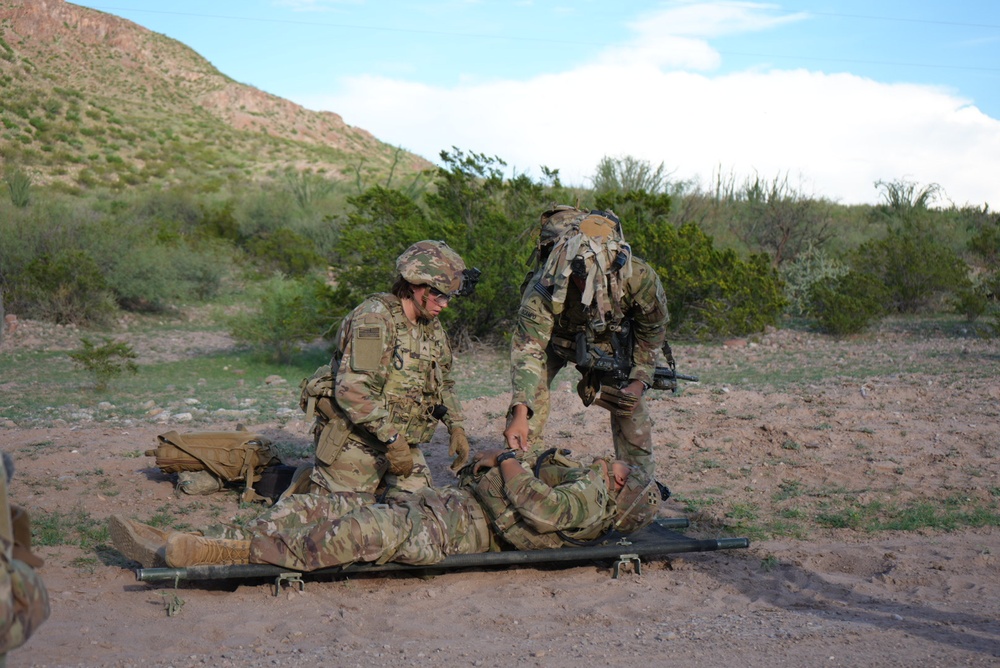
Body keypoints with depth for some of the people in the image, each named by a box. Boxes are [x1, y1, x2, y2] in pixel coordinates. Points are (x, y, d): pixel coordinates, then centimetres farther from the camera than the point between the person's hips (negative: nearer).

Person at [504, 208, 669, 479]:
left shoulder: (639, 277, -35)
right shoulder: (545, 286, -42)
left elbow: (653, 329, -14)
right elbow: (528, 346, -45)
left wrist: (639, 381, -14)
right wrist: (520, 414, -55)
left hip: (611, 340, 2)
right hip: (556, 336, -1)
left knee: (629, 405, -3)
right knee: (531, 389, -18)